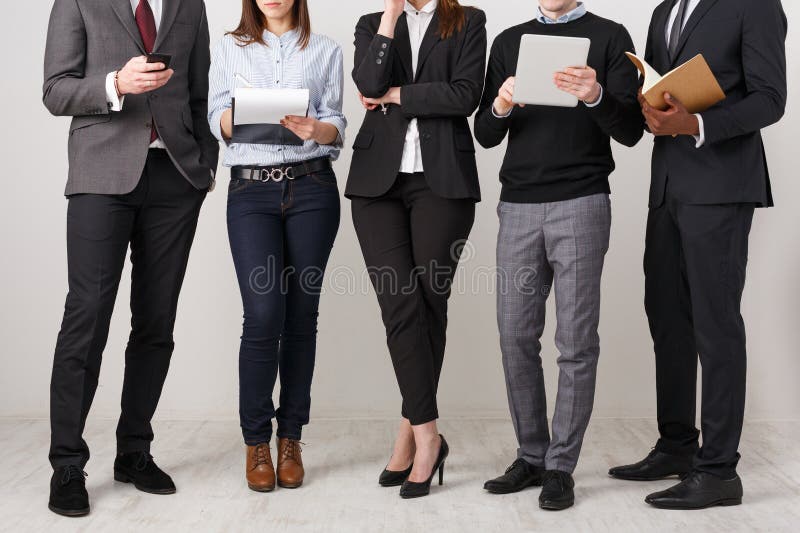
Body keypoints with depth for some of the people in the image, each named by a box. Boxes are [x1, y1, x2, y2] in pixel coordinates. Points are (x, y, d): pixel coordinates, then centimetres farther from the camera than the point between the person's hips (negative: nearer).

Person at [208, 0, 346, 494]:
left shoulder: (325, 51, 12)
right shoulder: (230, 49, 14)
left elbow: (337, 127, 4)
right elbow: (219, 122, 5)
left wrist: (313, 128, -18)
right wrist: (242, 111, -16)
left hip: (312, 188, 1)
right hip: (251, 190, 0)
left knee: (301, 315, 2)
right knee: (263, 315, -10)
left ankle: (291, 438, 13)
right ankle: (256, 441, 5)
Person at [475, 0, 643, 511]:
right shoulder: (510, 41, 14)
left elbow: (632, 131, -3)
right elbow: (485, 135, 10)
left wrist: (596, 96, -22)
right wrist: (501, 108, -11)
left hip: (580, 204, -3)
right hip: (518, 205, 3)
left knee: (576, 340, -2)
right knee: (516, 337, 3)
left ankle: (561, 465, 9)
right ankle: (532, 455, 16)